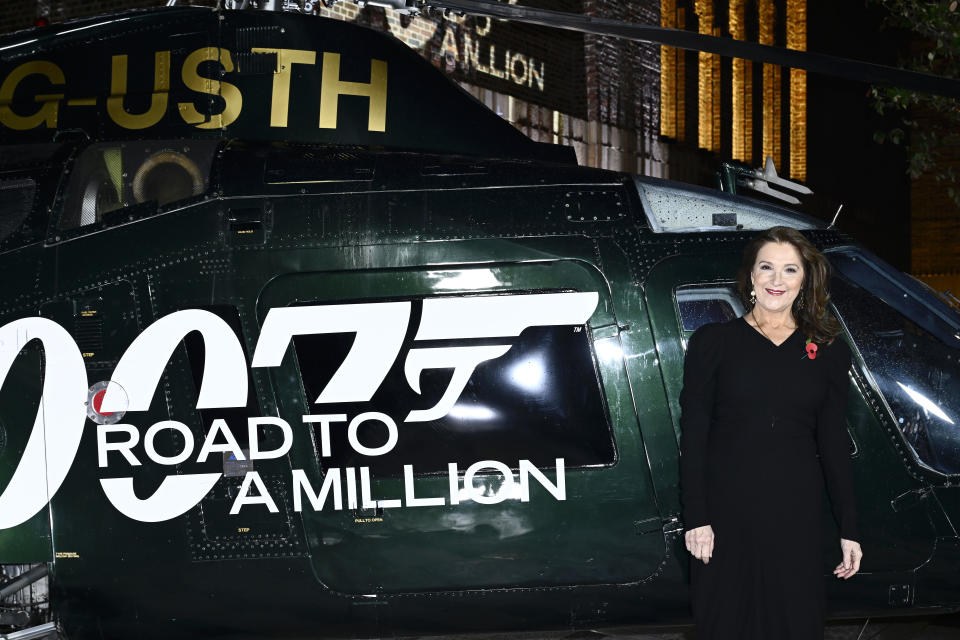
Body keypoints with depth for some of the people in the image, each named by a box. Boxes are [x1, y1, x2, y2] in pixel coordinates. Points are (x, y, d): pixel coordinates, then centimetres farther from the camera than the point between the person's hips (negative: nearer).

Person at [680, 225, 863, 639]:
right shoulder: (713, 342, 0)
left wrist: (849, 530, 5)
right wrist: (695, 519, -7)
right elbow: (692, 436, -1)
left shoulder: (828, 352, 6)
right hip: (726, 511, -1)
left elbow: (834, 445, 8)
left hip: (796, 513, 2)